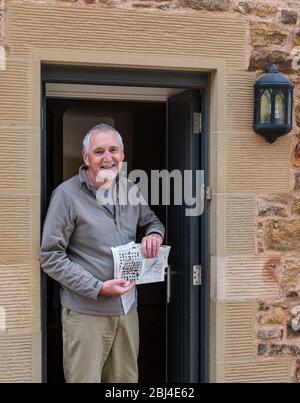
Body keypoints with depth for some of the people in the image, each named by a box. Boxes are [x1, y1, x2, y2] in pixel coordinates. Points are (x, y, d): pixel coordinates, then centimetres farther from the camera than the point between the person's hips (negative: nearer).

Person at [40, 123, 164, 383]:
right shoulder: (67, 194, -10)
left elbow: (151, 221, 25)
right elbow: (51, 257, -11)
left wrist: (155, 235, -2)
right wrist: (99, 288, -18)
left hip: (127, 308, 6)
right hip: (85, 312, -5)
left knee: (126, 379, 15)